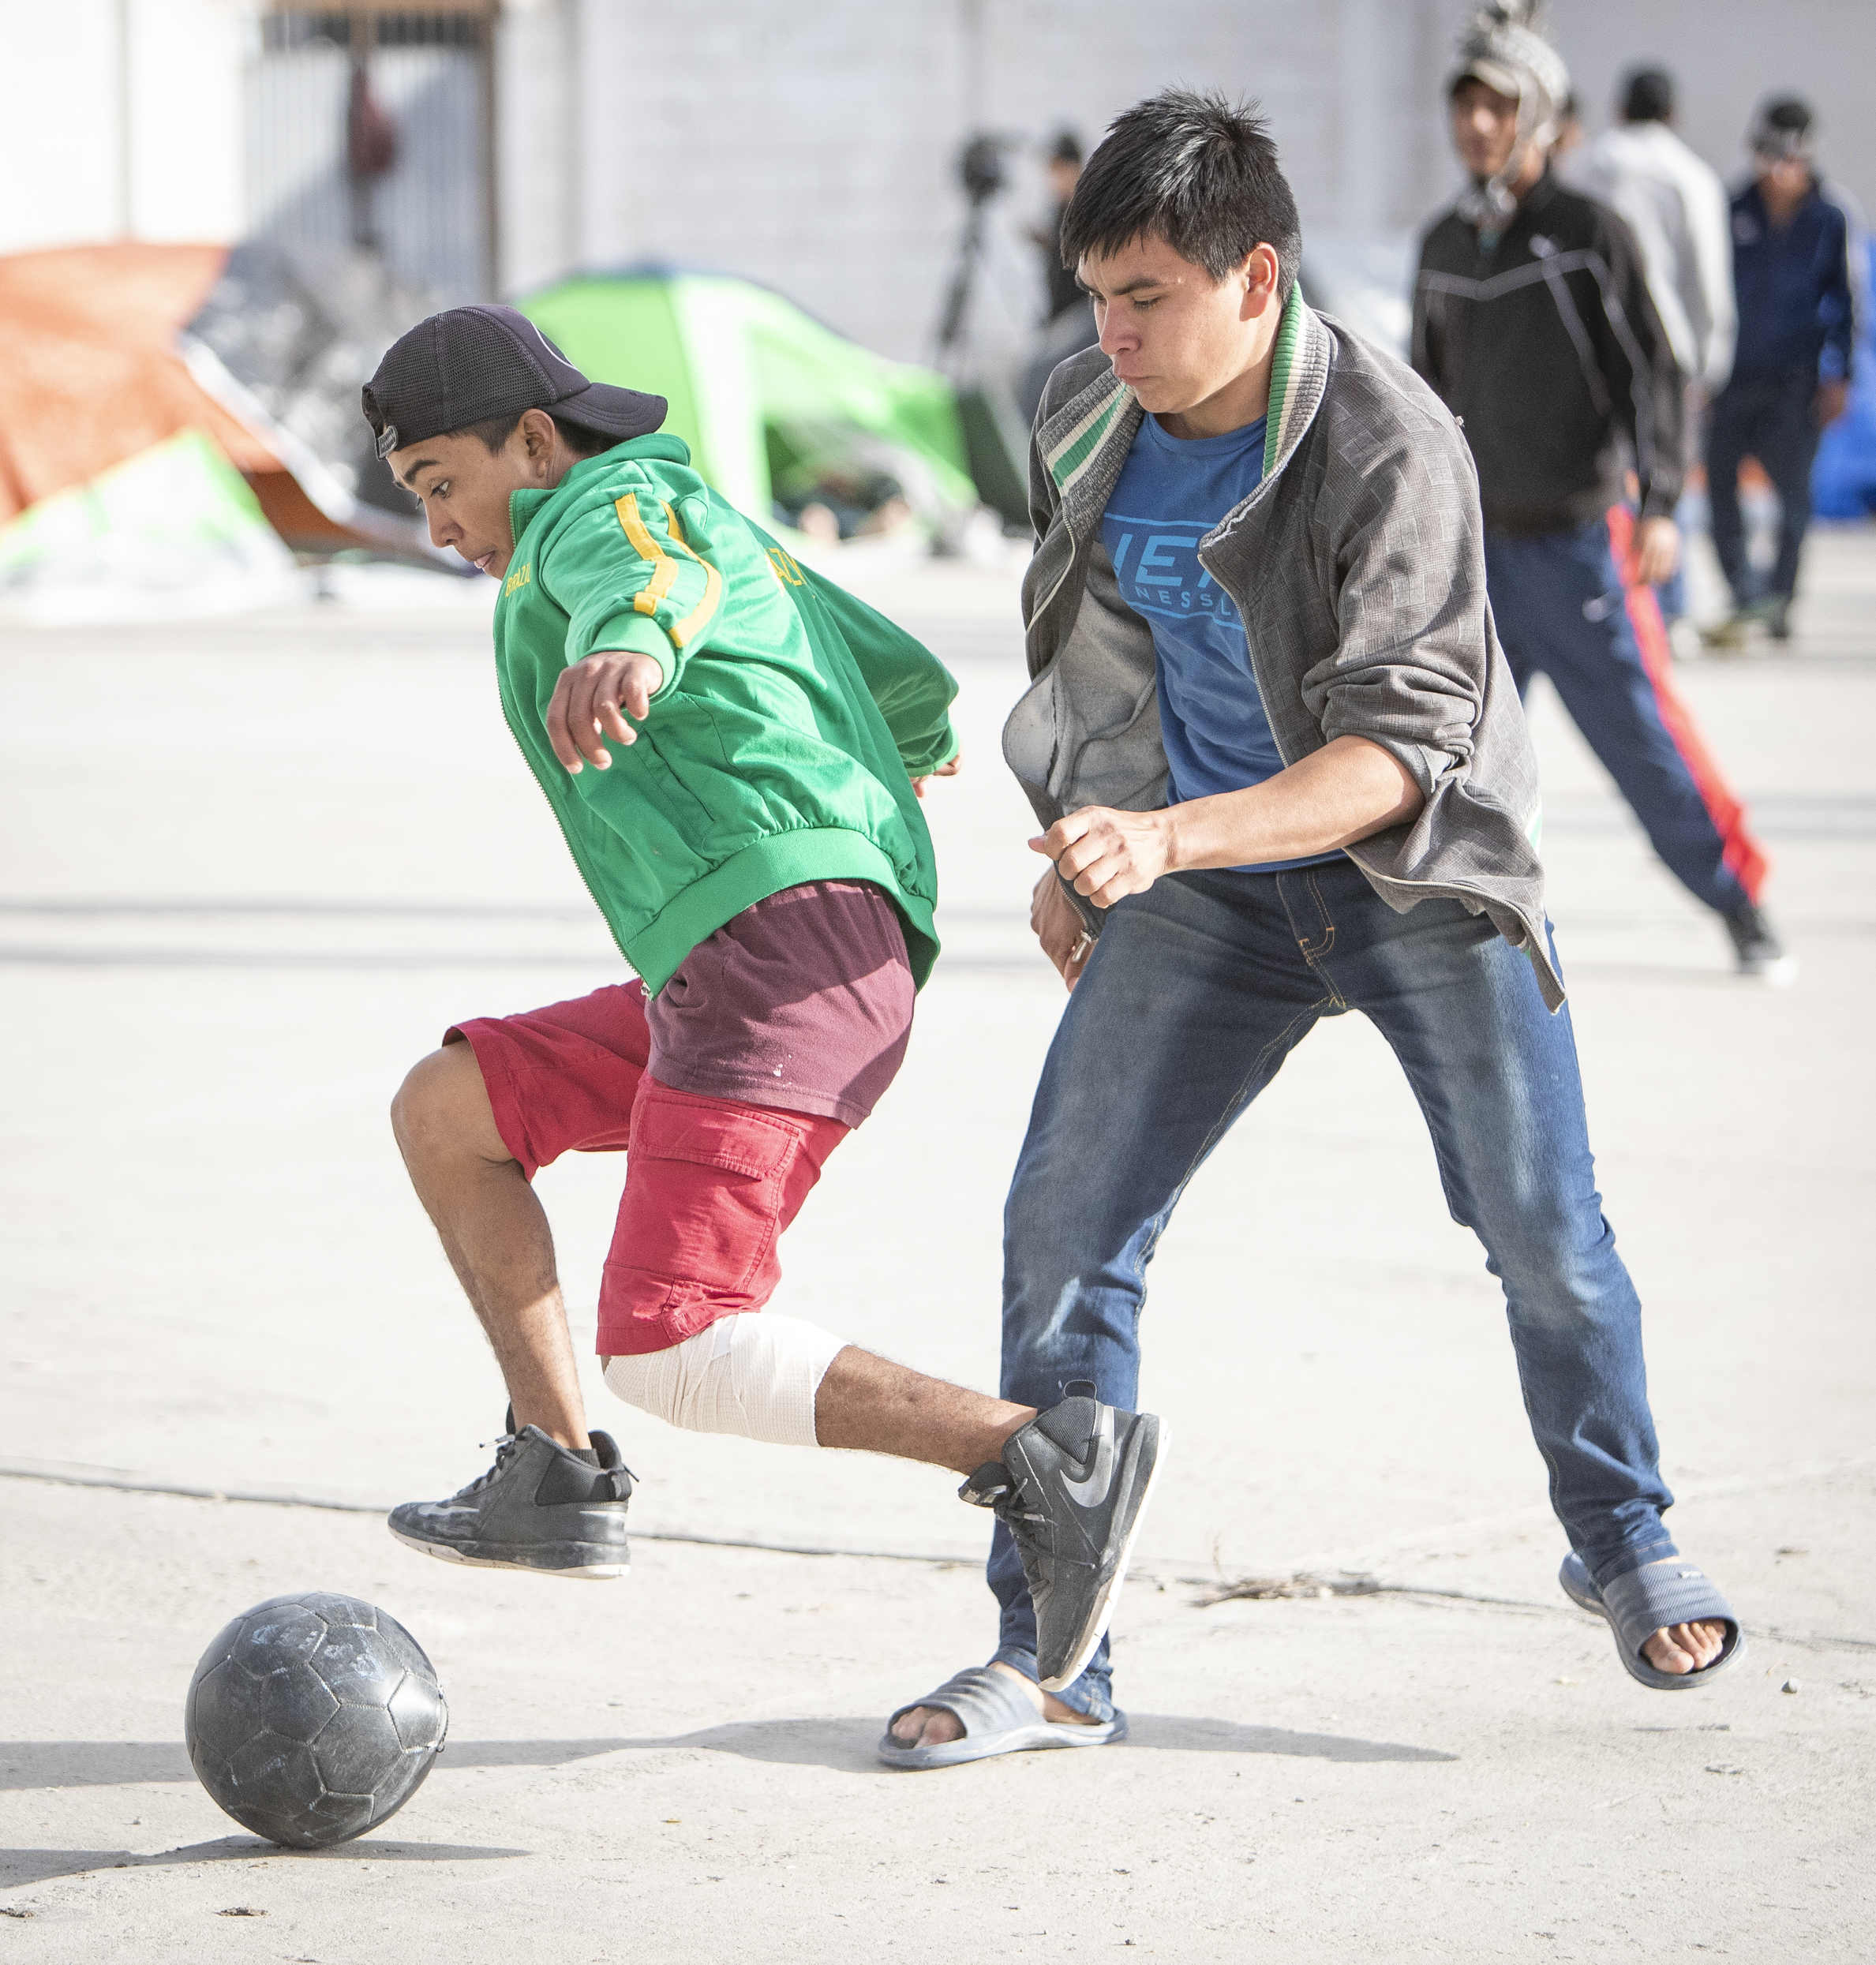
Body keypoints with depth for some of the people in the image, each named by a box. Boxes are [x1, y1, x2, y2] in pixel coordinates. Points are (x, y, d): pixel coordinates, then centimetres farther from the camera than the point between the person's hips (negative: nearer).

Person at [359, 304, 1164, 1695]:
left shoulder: (604, 507, 2)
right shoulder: (732, 538, 29)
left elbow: (646, 576, -25)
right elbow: (905, 679, 40)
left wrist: (626, 650, -50)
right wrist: (918, 743, 65)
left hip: (779, 935, -10)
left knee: (670, 1357, -20)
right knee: (443, 1111, 20)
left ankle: (1050, 1460, -25)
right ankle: (559, 1482, 17)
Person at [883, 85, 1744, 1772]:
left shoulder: (1393, 449, -25)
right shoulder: (1085, 421, -6)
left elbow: (1395, 751, -30)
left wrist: (1167, 837, -41)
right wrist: (1080, 845, 13)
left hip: (1416, 871, -4)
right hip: (1204, 892, 4)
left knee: (1543, 1232, -5)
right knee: (1063, 1226, -7)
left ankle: (1626, 1547, 25)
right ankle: (1046, 1660, 1)